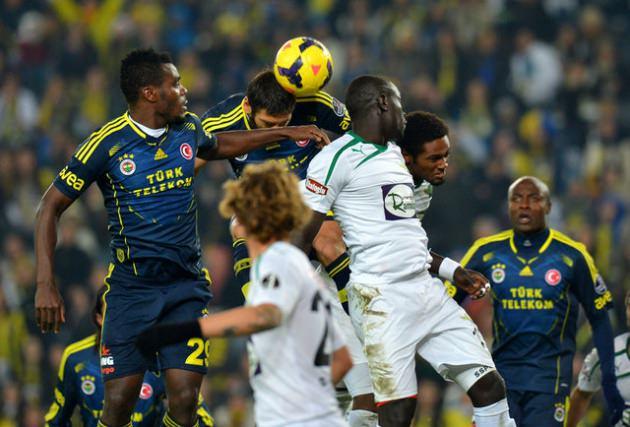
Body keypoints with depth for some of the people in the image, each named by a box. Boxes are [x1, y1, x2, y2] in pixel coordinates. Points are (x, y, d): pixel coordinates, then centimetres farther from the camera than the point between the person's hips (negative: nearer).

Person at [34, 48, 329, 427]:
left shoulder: (188, 129, 5)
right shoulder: (108, 143, -9)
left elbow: (219, 146, 31)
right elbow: (51, 207, -4)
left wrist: (287, 133, 28)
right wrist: (46, 285, -12)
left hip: (188, 285, 4)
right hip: (132, 287, -3)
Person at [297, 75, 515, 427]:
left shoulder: (394, 153, 19)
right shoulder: (339, 157, -8)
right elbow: (304, 234, -8)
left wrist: (452, 271, 26)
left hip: (427, 291, 8)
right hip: (381, 298, -8)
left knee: (489, 385, 3)